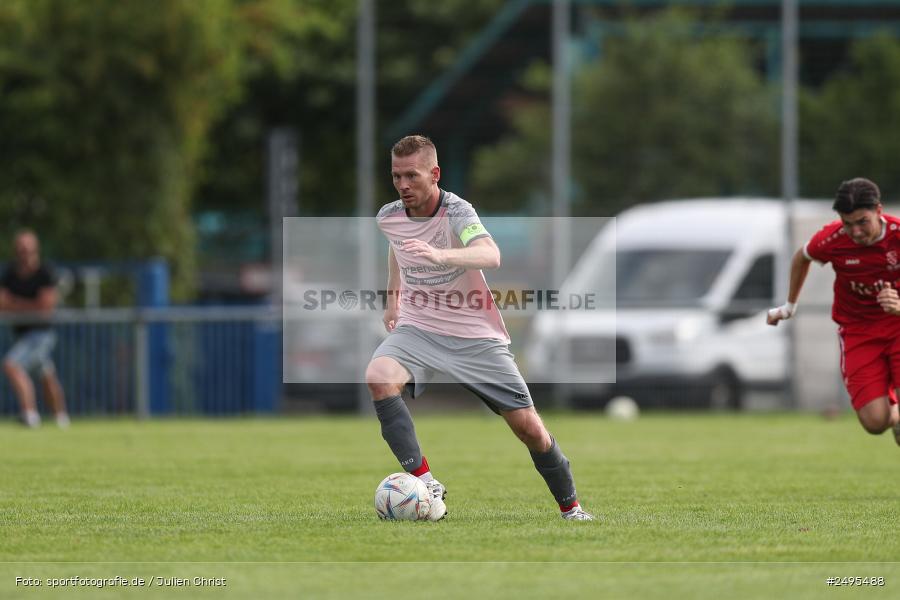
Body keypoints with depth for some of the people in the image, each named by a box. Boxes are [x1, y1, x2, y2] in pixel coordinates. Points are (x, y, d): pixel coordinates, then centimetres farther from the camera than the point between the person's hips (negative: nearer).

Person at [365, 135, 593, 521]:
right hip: (417, 329, 3)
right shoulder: (389, 217, -3)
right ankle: (424, 483, -30)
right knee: (379, 377, -30)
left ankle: (570, 506, 23)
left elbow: (490, 256, -42)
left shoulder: (456, 213, -20)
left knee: (529, 427, -2)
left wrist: (440, 256, -58)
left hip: (476, 337, -3)